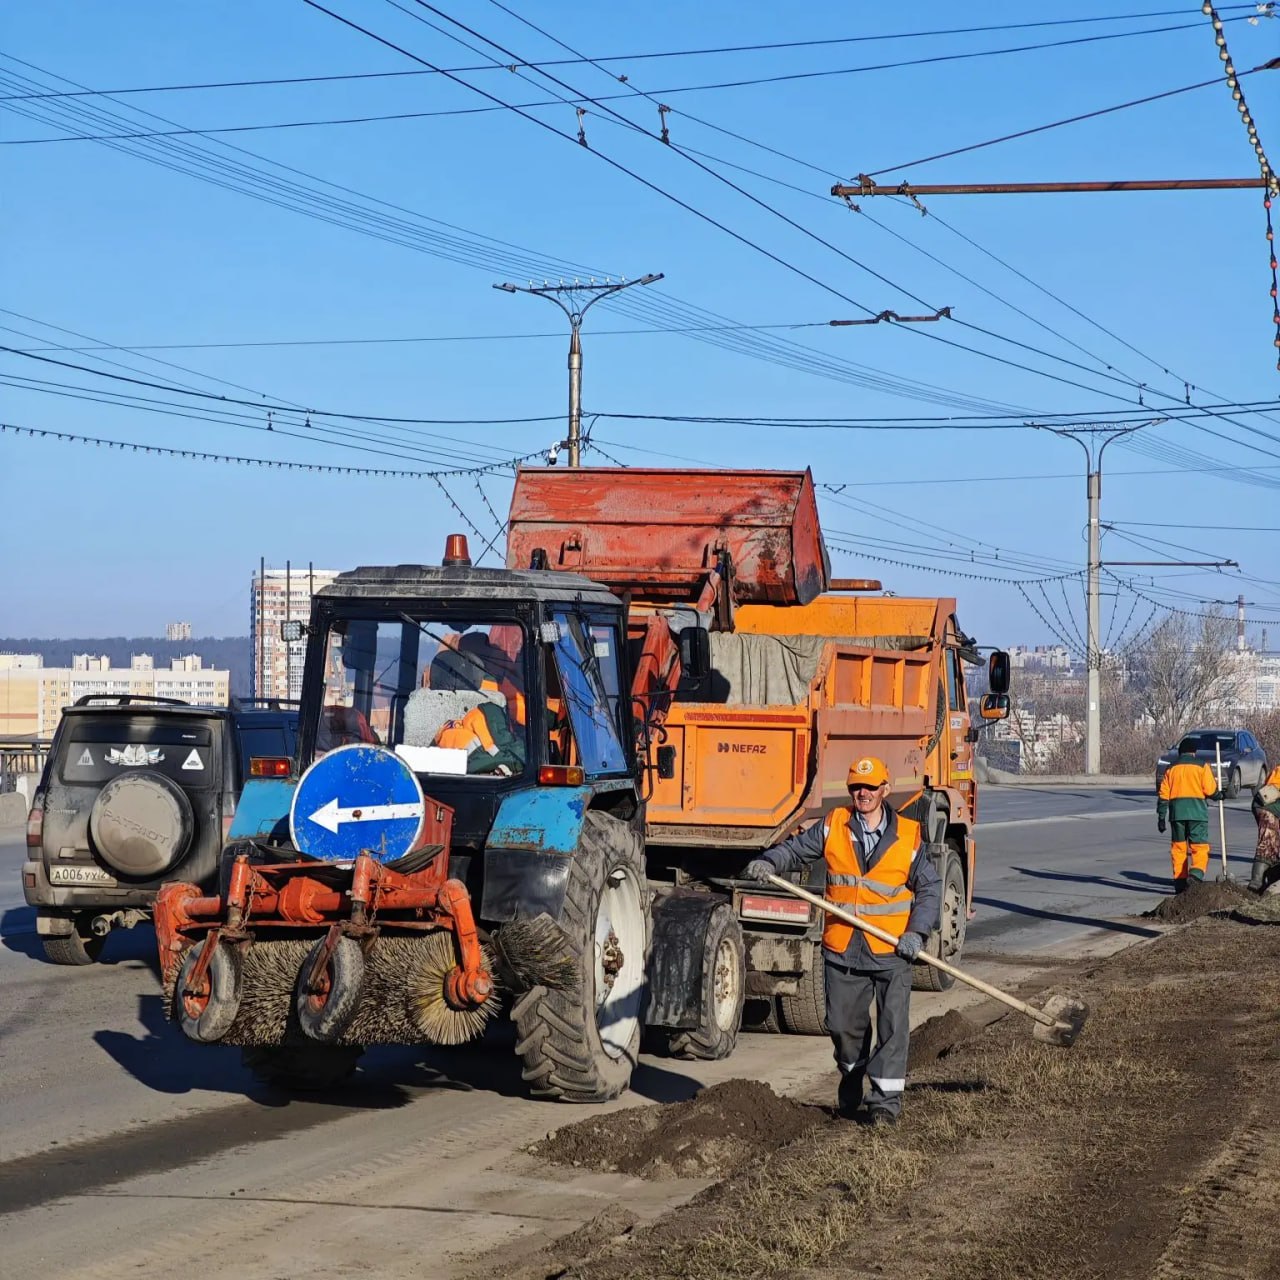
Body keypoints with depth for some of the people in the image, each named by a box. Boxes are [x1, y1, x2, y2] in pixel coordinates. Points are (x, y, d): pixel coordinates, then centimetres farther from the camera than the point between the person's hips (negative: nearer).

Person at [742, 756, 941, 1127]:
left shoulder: (908, 835, 0)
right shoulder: (833, 827, 3)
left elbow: (929, 888, 4)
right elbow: (796, 849, 6)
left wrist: (917, 932, -9)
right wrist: (768, 863, -16)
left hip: (891, 951, -2)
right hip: (842, 949, 2)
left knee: (893, 1026, -6)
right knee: (843, 1024, 12)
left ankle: (886, 1100, -1)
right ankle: (852, 1075, 37)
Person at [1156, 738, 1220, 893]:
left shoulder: (1171, 768, 14)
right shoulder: (1202, 765, 3)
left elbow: (1163, 794, 10)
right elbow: (1210, 790, -5)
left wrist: (1161, 817, 12)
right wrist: (1218, 795, 18)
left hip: (1177, 813, 3)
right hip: (1197, 810, -3)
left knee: (1178, 847, 10)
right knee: (1200, 847, -4)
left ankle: (1179, 883, 9)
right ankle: (1196, 874, -28)